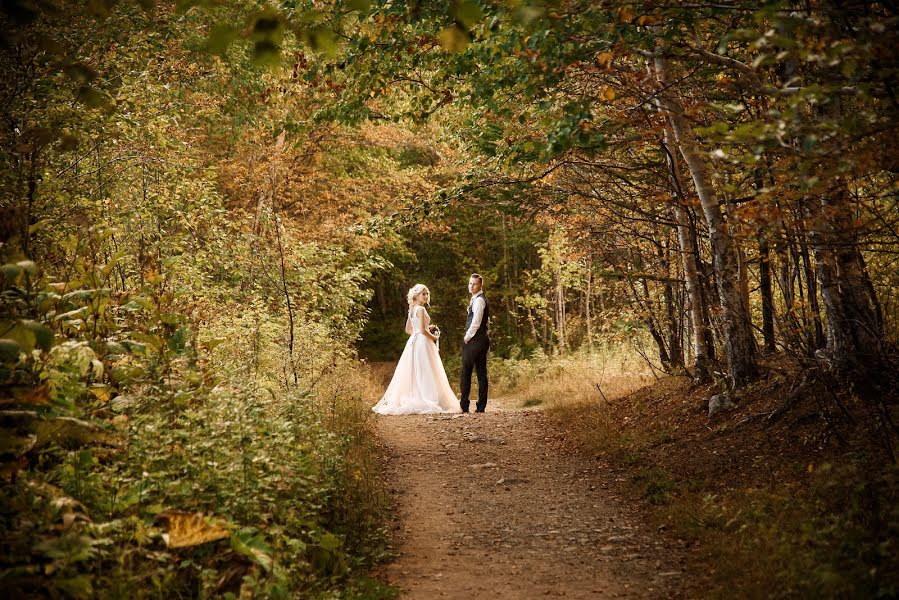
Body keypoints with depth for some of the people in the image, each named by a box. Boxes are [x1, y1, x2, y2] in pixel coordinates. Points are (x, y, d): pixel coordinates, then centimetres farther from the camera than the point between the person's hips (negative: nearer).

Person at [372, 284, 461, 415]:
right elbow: (423, 330, -20)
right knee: (425, 373, -8)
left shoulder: (412, 309, 13)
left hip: (413, 342, 9)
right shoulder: (421, 309, -13)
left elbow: (408, 329, 19)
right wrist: (434, 337, -4)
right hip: (422, 342, -9)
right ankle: (426, 402, -9)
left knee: (413, 373, 10)